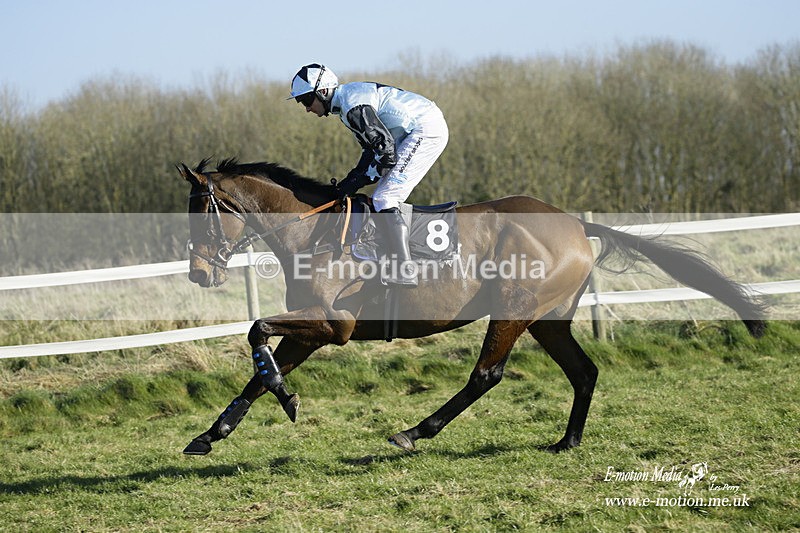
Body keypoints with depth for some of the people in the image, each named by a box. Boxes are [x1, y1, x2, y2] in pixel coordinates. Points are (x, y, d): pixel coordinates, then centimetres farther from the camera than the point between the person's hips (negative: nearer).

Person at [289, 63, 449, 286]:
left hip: (425, 131, -11)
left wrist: (362, 178, -10)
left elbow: (385, 146, -20)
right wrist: (354, 177, 9)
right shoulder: (350, 96, 16)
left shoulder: (352, 105, -17)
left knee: (384, 199, -14)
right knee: (387, 198, 13)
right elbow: (372, 147, 20)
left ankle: (405, 272, -19)